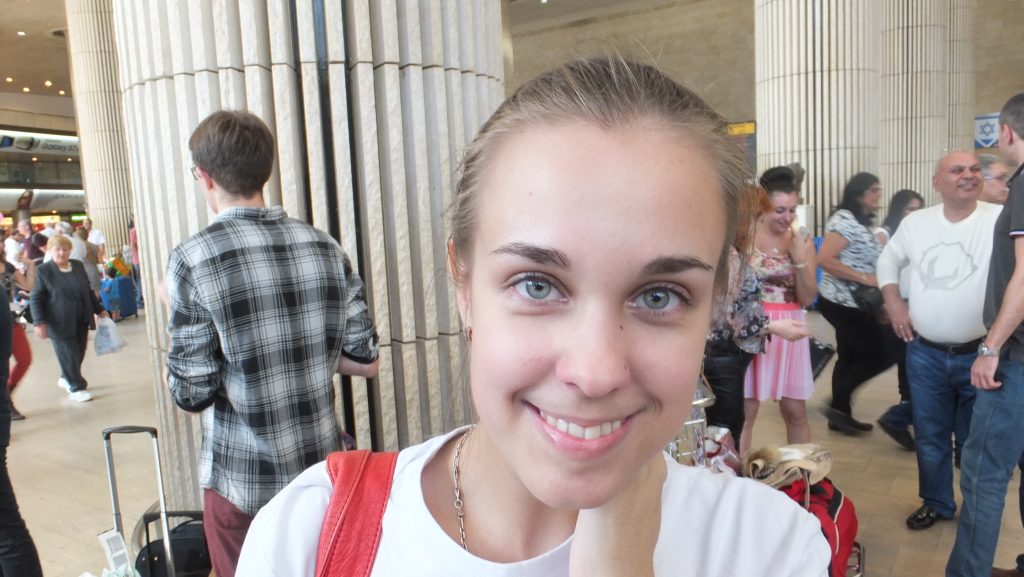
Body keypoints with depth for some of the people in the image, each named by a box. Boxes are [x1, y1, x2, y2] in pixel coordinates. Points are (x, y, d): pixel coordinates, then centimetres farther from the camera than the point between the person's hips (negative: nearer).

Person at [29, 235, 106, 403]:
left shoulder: (78, 266, 9)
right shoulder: (43, 270, -6)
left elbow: (88, 291, 18)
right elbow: (36, 299, -7)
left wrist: (99, 309, 18)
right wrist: (39, 323, -13)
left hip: (81, 321, 5)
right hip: (60, 323, -5)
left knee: (79, 353, 11)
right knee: (68, 354, 0)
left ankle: (67, 378, 36)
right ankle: (76, 388, 14)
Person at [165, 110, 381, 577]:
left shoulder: (193, 259, -16)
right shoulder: (326, 248, -5)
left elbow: (192, 394, -13)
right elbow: (366, 362, -1)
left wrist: (177, 313, 1)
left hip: (242, 484, -3)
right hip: (324, 471, 3)